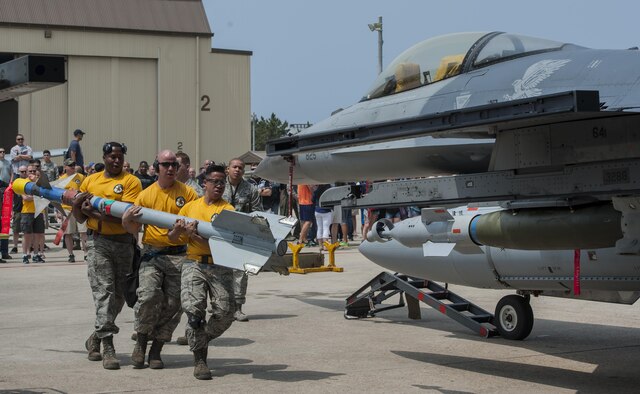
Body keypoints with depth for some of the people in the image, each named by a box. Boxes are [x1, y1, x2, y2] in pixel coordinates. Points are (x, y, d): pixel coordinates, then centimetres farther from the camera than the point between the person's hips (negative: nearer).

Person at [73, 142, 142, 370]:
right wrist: (77, 204, -5)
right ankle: (108, 348, -12)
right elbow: (80, 218, 17)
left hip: (124, 243, 0)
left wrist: (95, 212, -15)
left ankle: (97, 337, 29)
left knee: (118, 294, 8)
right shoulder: (90, 181, 12)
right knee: (104, 291, -10)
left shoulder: (131, 182, 0)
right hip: (98, 242, 1)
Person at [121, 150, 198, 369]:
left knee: (172, 304, 0)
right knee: (149, 295, -20)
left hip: (179, 255, 1)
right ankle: (140, 342, 3)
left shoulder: (187, 193, 7)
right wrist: (127, 219, -13)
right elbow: (134, 229, 9)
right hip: (152, 254, -1)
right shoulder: (146, 195, 8)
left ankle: (156, 351, 14)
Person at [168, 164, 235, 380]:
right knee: (193, 307, -17)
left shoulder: (227, 209, 5)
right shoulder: (190, 207, 14)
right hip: (194, 264, 1)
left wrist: (195, 235, -21)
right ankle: (199, 358, -3)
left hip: (220, 266, -1)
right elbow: (174, 239, 16)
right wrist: (177, 230, -6)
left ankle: (200, 339, 20)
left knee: (225, 312, -10)